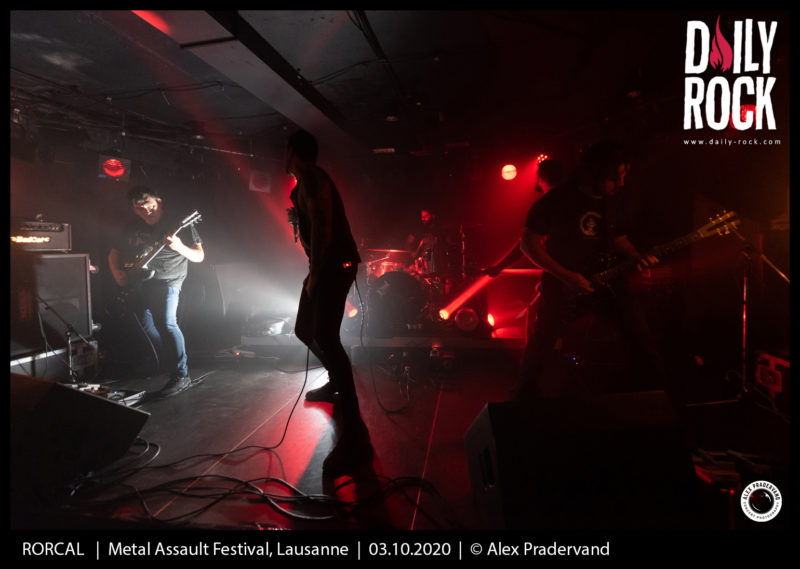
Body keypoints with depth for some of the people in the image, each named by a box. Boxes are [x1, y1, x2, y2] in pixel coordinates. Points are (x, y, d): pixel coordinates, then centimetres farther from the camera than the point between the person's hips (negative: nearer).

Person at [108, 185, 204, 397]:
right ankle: (172, 366, 13)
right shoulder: (132, 227, 15)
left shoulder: (179, 221, 0)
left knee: (166, 323, -22)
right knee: (147, 326, -4)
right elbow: (114, 253, 26)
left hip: (167, 281, -6)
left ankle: (182, 376, -17)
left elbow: (199, 256, -3)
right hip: (137, 284, 6)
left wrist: (179, 247, -23)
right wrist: (117, 272, 6)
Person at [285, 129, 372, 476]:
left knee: (324, 336, -22)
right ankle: (337, 383, 38)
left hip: (335, 265, -11)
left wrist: (314, 274, -20)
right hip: (325, 266, 11)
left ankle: (355, 434, -24)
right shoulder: (304, 183, 22)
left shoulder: (311, 179, -11)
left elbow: (322, 228, -22)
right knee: (305, 330, 20)